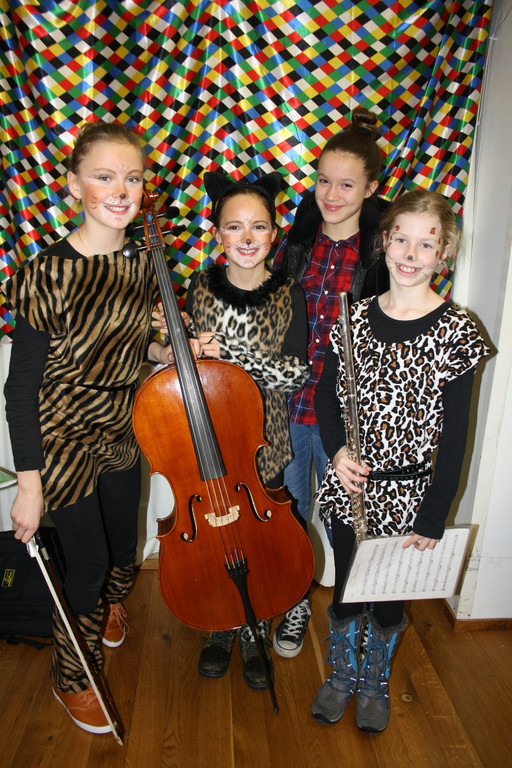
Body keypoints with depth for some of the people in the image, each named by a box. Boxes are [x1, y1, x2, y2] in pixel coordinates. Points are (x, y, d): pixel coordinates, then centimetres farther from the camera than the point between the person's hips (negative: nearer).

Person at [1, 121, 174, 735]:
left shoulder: (141, 267, -4)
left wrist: (158, 353, -7)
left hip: (121, 431, 6)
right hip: (63, 438, -5)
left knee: (124, 544, 22)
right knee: (88, 559, 8)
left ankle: (109, 606, 60)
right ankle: (69, 677, 39)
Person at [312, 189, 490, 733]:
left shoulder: (456, 331, -12)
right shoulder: (356, 317, -2)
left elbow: (454, 434, -10)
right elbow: (325, 394, 7)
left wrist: (433, 518, -10)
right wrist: (336, 449, -10)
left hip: (405, 493, -2)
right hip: (347, 486, 2)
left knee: (388, 596, 17)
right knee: (345, 587, 18)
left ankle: (375, 683, 47)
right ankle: (342, 675, 47)